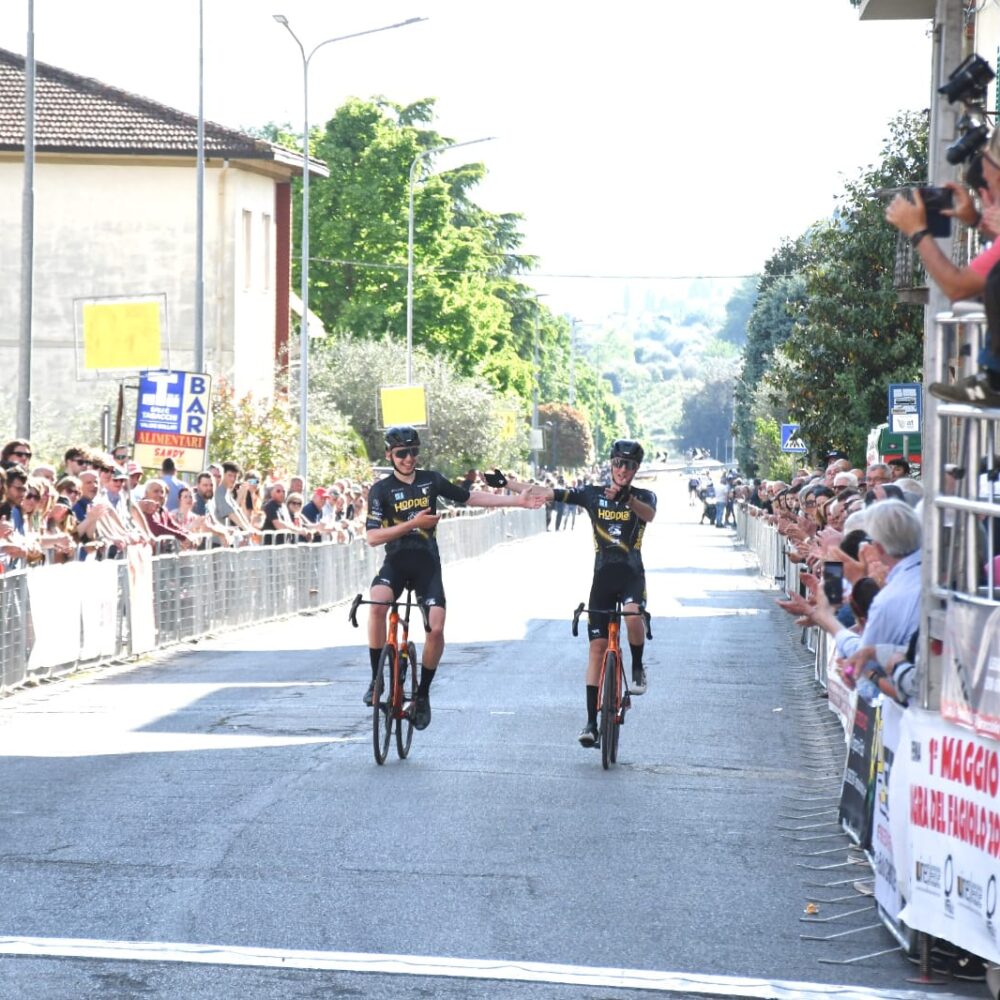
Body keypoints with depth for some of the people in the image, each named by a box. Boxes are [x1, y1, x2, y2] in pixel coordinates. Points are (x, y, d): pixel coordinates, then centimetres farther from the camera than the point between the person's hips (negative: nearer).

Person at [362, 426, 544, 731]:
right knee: (377, 604, -32)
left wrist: (517, 500, 15)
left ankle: (423, 694, 5)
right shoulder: (381, 490, -3)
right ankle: (376, 679, -20)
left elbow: (469, 497, 16)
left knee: (436, 628, -14)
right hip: (396, 561, -2)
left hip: (427, 563, 2)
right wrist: (413, 523, -19)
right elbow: (372, 537, -10)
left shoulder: (431, 480, 5)